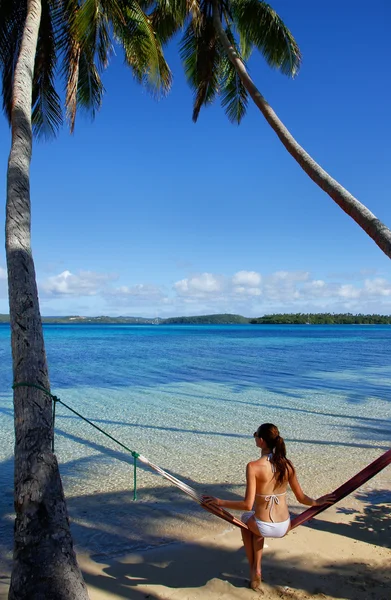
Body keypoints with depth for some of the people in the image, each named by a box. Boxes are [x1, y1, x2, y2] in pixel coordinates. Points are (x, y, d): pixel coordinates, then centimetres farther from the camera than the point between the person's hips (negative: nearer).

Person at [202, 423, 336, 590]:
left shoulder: (253, 466, -19)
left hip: (264, 528, -4)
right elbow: (301, 498, 3)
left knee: (245, 518, 33)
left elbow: (247, 505, -21)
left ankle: (253, 570, 34)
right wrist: (317, 502, 24)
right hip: (285, 527, 4)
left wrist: (219, 502, -10)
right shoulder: (287, 465, -4)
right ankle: (256, 569, 37)